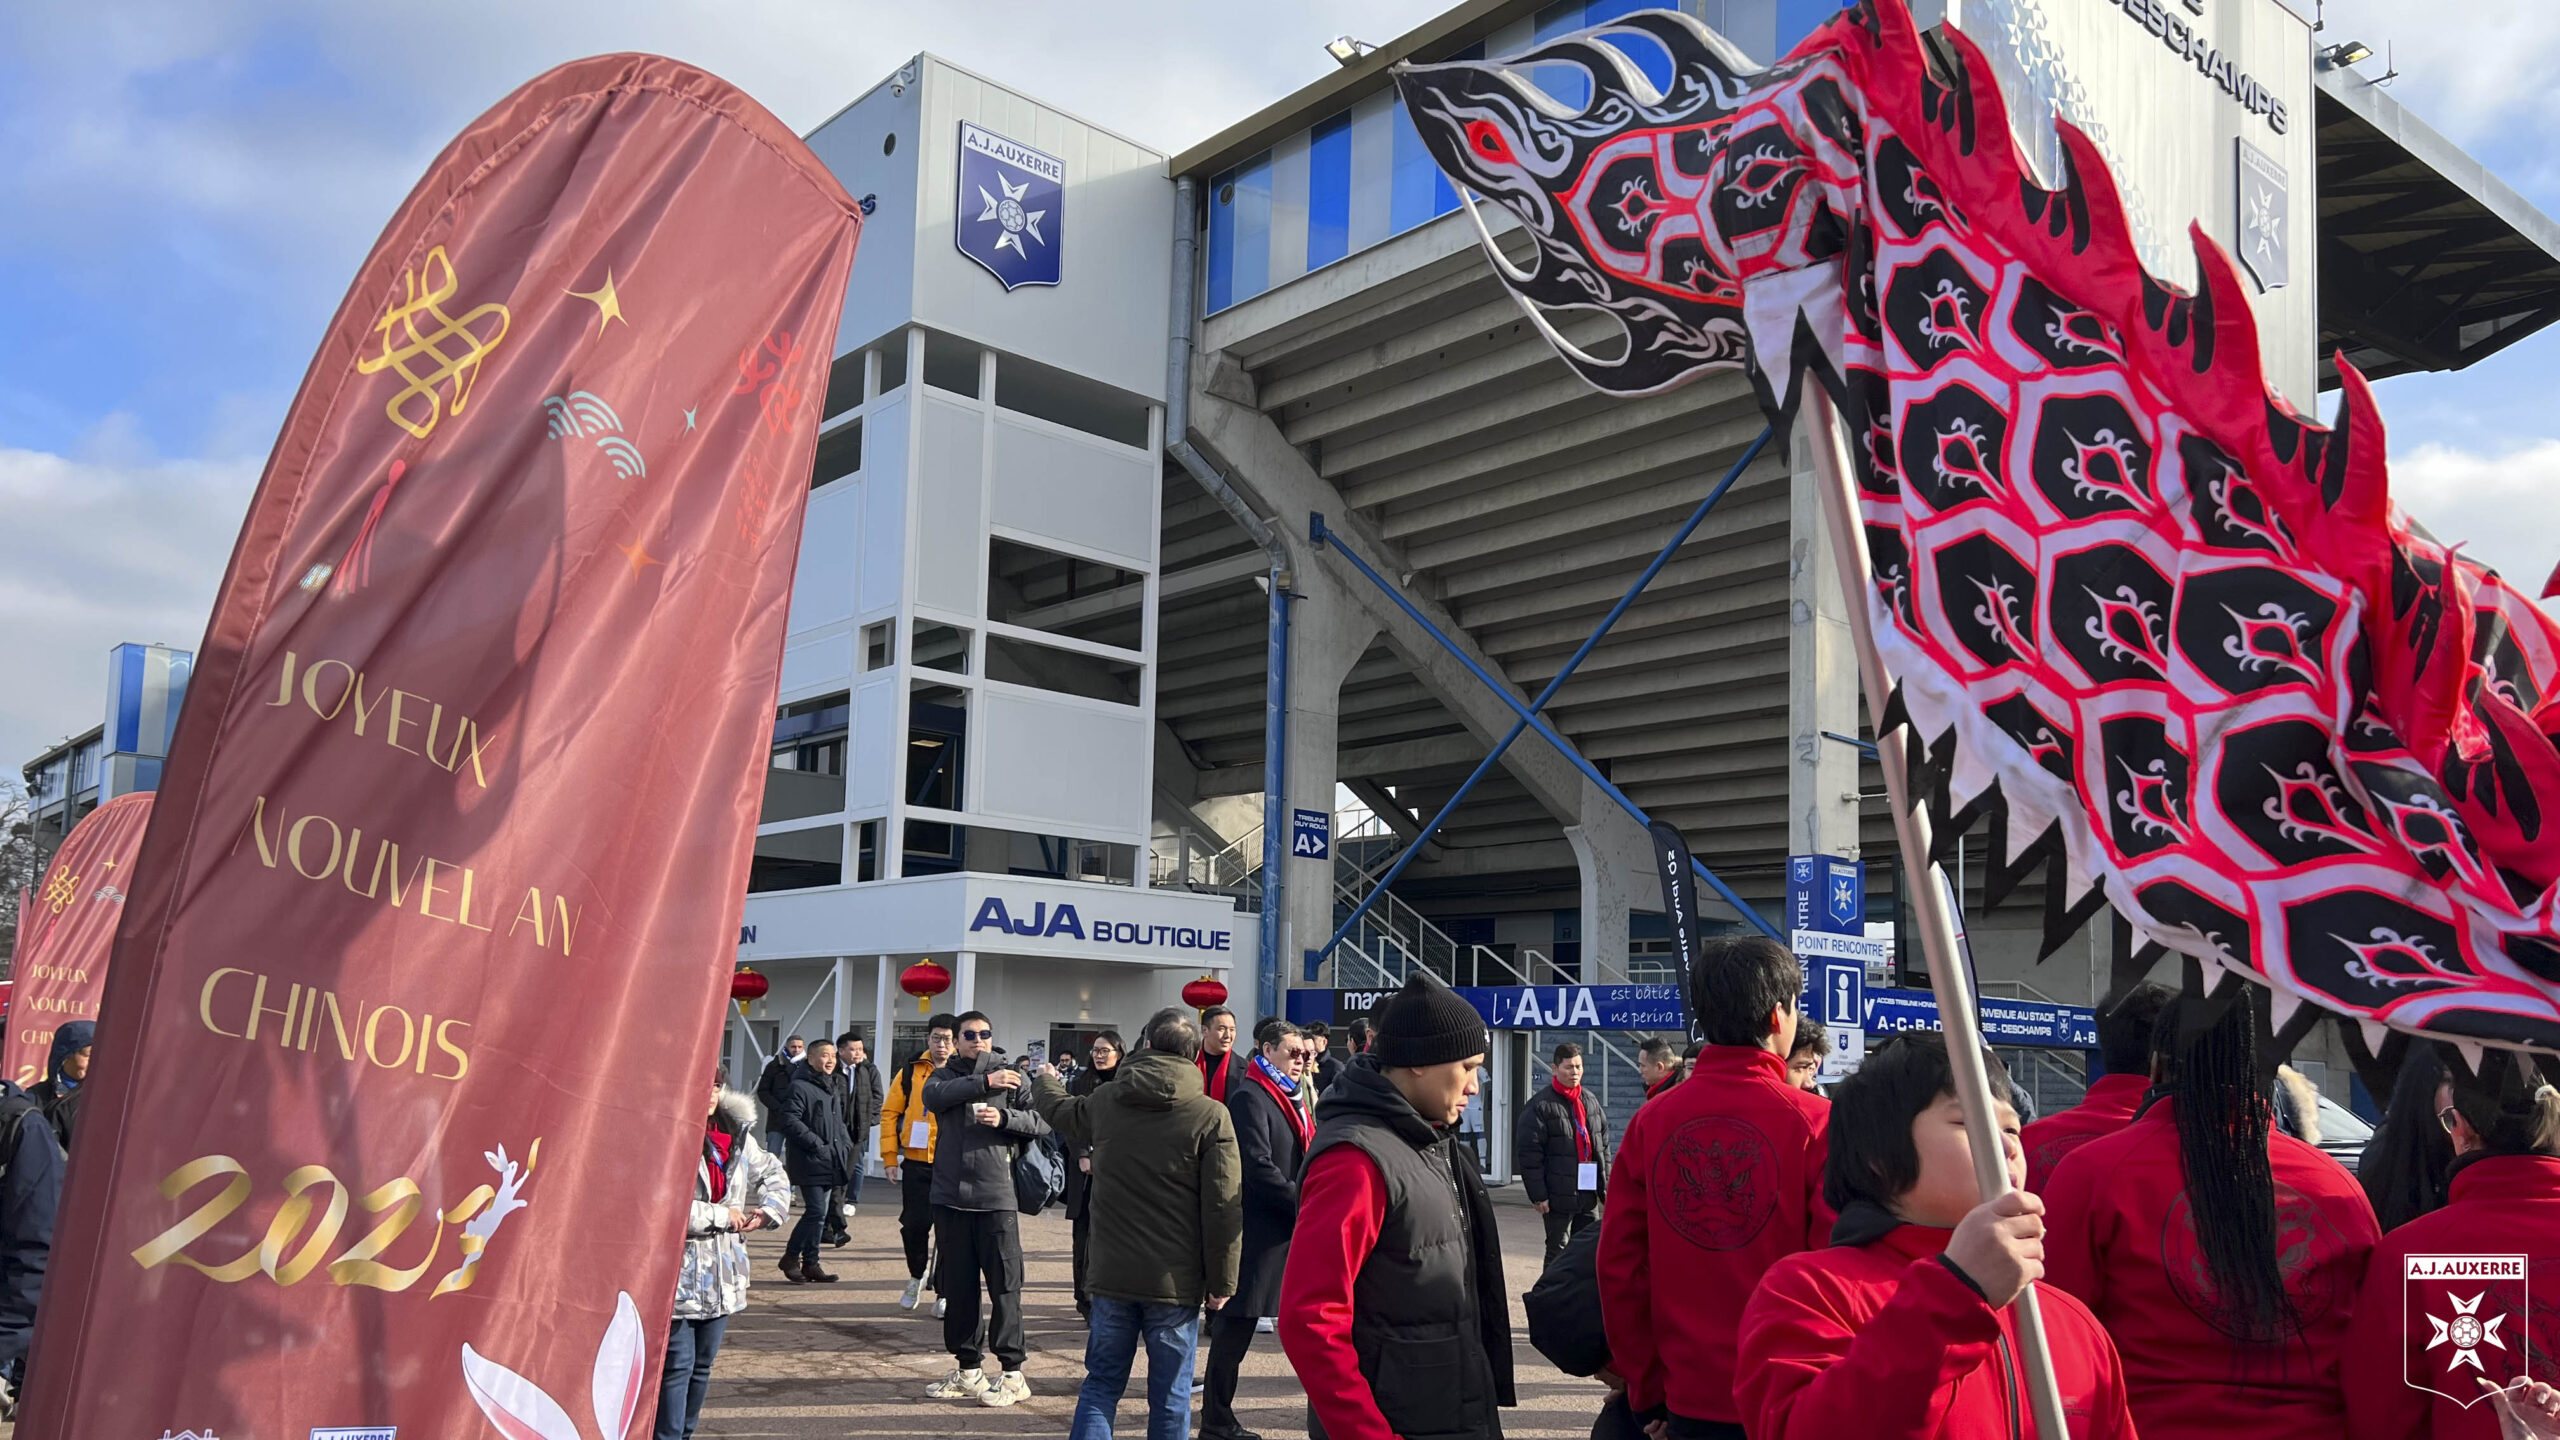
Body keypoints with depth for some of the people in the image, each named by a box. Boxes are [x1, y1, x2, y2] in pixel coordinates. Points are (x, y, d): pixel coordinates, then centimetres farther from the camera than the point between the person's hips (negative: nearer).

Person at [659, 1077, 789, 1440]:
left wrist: (767, 1211, 5)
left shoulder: (735, 1137, 8)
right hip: (678, 1274, -7)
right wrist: (723, 1216, -15)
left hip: (722, 1273, 7)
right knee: (677, 1366, -4)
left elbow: (773, 1173, 25)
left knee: (702, 1364, 16)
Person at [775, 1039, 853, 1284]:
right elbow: (790, 1121, -18)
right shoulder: (800, 1087, -10)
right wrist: (816, 1144, -19)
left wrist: (845, 1144, 14)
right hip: (810, 1162, -8)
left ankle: (810, 1263, 17)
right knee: (816, 1211, -12)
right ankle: (790, 1256, 4)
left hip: (830, 1162, 8)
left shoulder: (834, 1088, 19)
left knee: (818, 1213, 11)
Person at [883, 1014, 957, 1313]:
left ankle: (943, 1294, 13)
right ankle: (917, 1276, 33)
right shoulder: (911, 1072, 4)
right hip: (916, 1164, 2)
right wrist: (890, 1156, 2)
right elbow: (890, 1112, 8)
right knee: (914, 1225, 6)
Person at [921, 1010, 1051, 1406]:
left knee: (1004, 1285, -3)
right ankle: (968, 1369, 21)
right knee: (957, 1287, 10)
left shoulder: (1011, 1077, 7)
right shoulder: (945, 1075, 12)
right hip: (951, 1196, 3)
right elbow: (933, 1095, -12)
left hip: (997, 1197, -3)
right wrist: (984, 1082, -19)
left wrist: (1005, 1118, -16)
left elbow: (1043, 1120, -1)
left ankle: (1013, 1373, 4)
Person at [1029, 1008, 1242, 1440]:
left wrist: (1044, 1080, 48)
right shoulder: (1211, 1117, -10)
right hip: (1176, 1282, -3)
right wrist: (1221, 1282, -2)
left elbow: (1057, 1108, 25)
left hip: (1112, 1275, 3)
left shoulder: (1103, 1101, 1)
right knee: (1170, 1397, 7)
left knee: (1101, 1385, 14)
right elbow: (1223, 1208, -12)